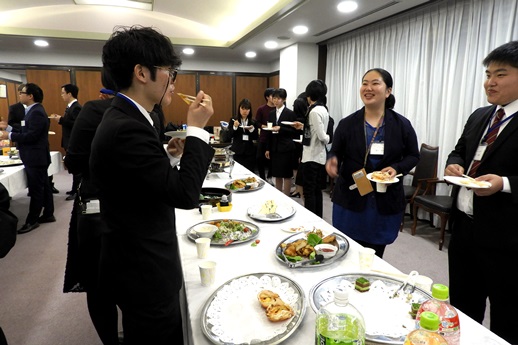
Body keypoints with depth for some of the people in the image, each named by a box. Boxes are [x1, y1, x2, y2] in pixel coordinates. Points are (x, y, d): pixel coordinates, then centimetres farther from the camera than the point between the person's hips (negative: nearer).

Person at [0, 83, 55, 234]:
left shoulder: (36, 112, -19)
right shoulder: (33, 110, 13)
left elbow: (31, 136, -24)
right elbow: (26, 131, 15)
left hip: (36, 158, -10)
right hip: (36, 157, 10)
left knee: (35, 190, -1)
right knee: (43, 187, 15)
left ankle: (32, 220, 7)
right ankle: (48, 214, 24)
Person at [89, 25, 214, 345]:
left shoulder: (123, 118, 6)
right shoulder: (126, 128, -27)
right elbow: (184, 194, -27)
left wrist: (168, 154, 1)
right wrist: (197, 129, -20)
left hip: (140, 259, 10)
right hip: (144, 271, -10)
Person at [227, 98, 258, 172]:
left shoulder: (253, 122, 7)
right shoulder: (233, 120, 2)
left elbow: (255, 138, 4)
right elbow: (230, 136, -3)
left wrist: (252, 129, -13)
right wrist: (235, 127, -18)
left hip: (250, 152, 2)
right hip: (237, 151, -1)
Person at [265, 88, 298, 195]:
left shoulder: (290, 113, -6)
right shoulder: (271, 113, 10)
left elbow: (294, 131, -8)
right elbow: (269, 132, 12)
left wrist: (280, 129, -20)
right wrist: (268, 149, 9)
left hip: (286, 148, -5)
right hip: (275, 148, 5)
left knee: (287, 175, 3)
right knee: (277, 175, 12)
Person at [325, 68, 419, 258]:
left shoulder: (402, 124, -2)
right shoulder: (347, 123, -2)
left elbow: (413, 156, 7)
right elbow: (334, 153, 3)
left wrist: (396, 169, -13)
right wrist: (332, 160, -21)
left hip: (386, 202, 0)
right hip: (350, 199, 0)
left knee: (374, 257, 11)